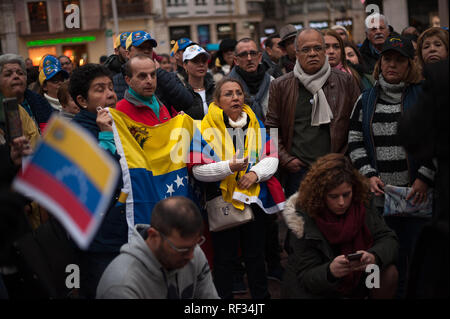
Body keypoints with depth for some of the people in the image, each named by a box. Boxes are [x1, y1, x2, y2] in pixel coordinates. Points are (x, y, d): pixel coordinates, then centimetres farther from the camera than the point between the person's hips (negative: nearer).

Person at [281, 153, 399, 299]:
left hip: (356, 278, 5)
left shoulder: (362, 204, -11)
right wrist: (330, 272, -44)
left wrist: (373, 256, -35)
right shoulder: (303, 221, -21)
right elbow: (306, 276, -20)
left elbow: (388, 238, -11)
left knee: (389, 273, -21)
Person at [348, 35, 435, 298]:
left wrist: (425, 178, -11)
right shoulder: (366, 101, 11)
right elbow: (355, 142, 11)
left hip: (417, 195, -3)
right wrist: (369, 175, -2)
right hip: (380, 196, 3)